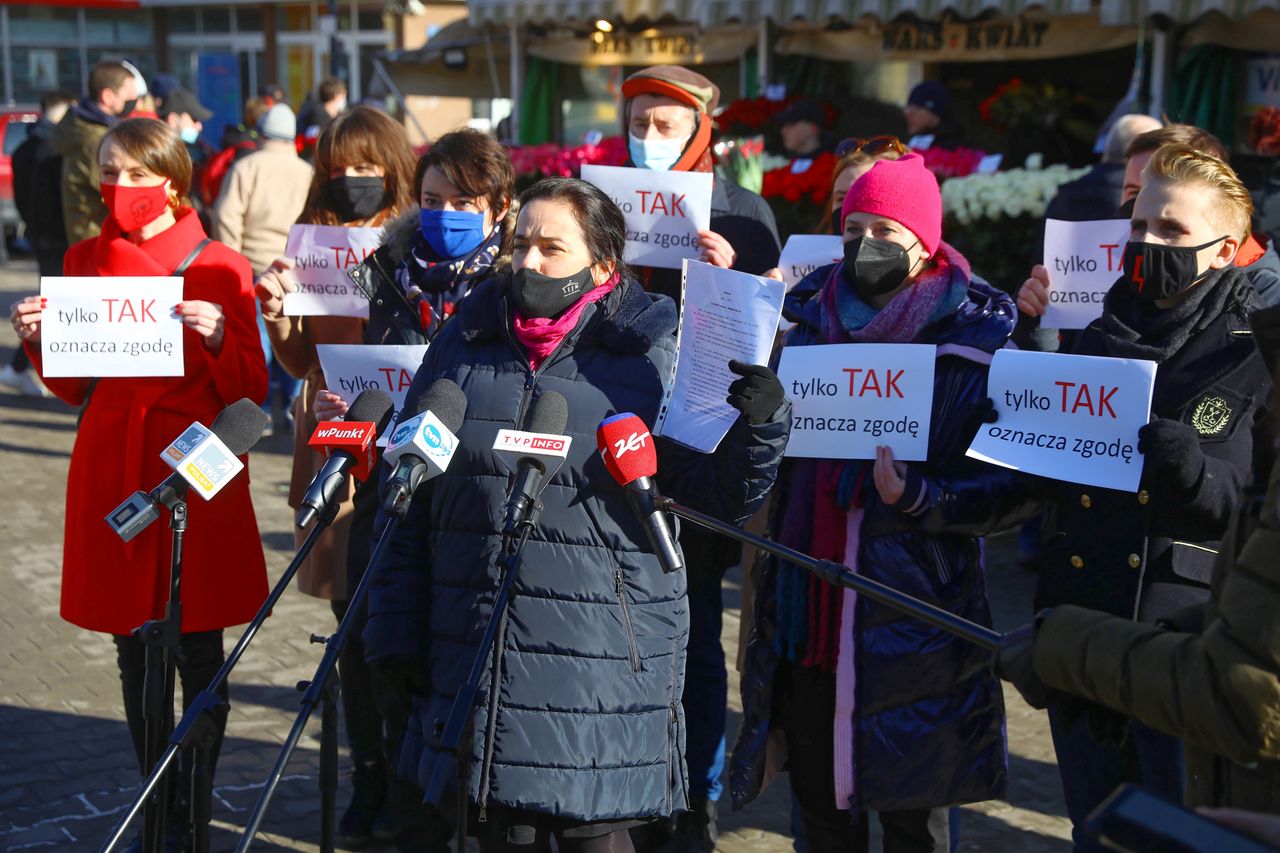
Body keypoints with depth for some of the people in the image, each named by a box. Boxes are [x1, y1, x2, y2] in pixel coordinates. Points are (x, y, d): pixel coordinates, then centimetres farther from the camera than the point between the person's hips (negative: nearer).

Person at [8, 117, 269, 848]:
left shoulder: (221, 269, -3)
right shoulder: (86, 262, 8)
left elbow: (251, 389, -4)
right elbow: (75, 386, 13)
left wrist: (218, 336, -22)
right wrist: (40, 341, -5)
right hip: (113, 472, 3)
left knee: (198, 650, 0)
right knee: (132, 646, 10)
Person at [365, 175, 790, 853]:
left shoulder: (656, 357, -2)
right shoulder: (462, 344, 7)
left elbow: (720, 493, -3)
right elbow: (412, 502, 11)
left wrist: (759, 416, -22)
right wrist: (396, 637, 8)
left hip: (605, 664, -3)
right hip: (475, 657, 3)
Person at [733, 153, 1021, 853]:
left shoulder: (973, 344, -7)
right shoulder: (814, 316, 8)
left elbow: (1007, 486, -12)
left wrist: (919, 496, -26)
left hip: (909, 622, -5)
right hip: (809, 605, 5)